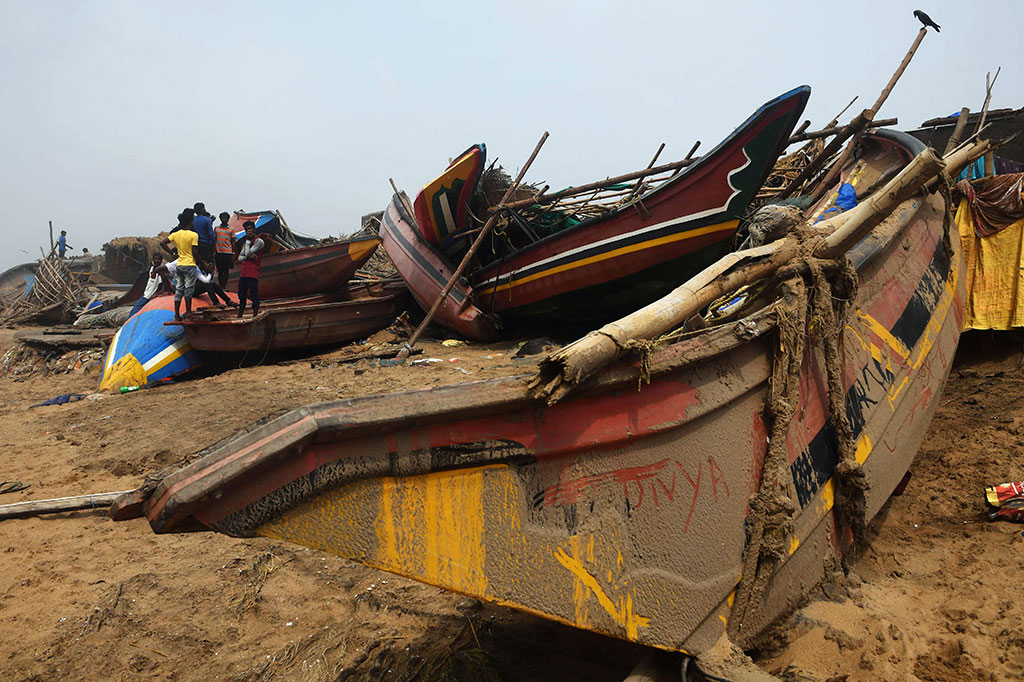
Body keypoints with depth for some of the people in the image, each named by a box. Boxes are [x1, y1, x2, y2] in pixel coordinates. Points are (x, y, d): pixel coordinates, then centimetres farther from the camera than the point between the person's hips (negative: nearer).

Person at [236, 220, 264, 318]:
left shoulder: (259, 241, -4)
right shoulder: (245, 242, 21)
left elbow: (247, 253, -13)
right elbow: (239, 258, 15)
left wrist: (248, 240, -4)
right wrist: (248, 257, -6)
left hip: (253, 274, -8)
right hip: (243, 272, 8)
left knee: (253, 293, -9)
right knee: (241, 293, 11)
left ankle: (255, 314, -6)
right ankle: (240, 314, 19)